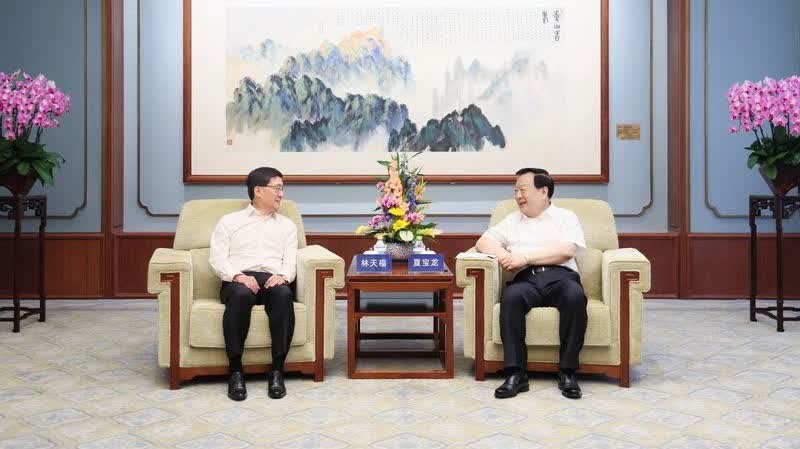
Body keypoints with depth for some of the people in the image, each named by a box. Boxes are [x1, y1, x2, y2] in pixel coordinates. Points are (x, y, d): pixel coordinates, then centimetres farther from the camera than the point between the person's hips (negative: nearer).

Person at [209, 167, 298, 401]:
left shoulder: (287, 225, 24)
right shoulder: (230, 221, 17)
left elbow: (290, 261, 11)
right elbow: (217, 259, 5)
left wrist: (283, 276, -13)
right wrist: (238, 276, -15)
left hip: (273, 280, 1)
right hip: (237, 280, -1)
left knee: (283, 294, -36)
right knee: (241, 294, -39)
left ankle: (277, 370, -30)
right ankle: (235, 371, -30)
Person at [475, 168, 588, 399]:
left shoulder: (565, 217, 18)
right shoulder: (512, 220, 28)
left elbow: (567, 250, 0)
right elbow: (483, 242, 15)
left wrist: (526, 257, -7)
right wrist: (505, 256, -6)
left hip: (560, 276, -1)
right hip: (526, 278, 2)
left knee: (575, 296, -36)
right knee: (511, 296, -34)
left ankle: (567, 372, -26)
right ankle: (516, 374, -32)